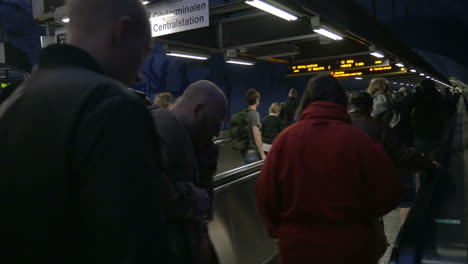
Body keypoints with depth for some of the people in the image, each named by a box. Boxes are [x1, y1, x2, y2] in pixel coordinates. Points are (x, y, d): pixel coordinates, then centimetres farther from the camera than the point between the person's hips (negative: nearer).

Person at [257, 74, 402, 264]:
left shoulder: (285, 138, -12)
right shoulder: (358, 140, -15)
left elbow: (265, 197, -5)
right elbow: (389, 195, -6)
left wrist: (279, 231, 12)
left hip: (297, 247, 1)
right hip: (351, 248, 0)